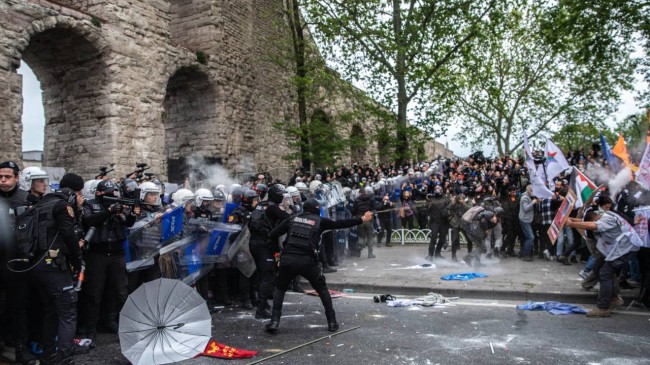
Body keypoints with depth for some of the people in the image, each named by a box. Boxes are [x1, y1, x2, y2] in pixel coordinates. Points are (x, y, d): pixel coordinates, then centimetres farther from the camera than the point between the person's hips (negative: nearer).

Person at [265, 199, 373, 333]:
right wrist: (362, 219, 19)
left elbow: (272, 235, 12)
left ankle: (274, 321, 9)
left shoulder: (292, 219, 15)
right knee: (322, 289, 20)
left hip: (287, 259, 2)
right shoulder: (319, 221, 9)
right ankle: (332, 322, 20)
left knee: (280, 289, 22)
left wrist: (279, 249, 28)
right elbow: (341, 224, 11)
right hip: (307, 261, -1)